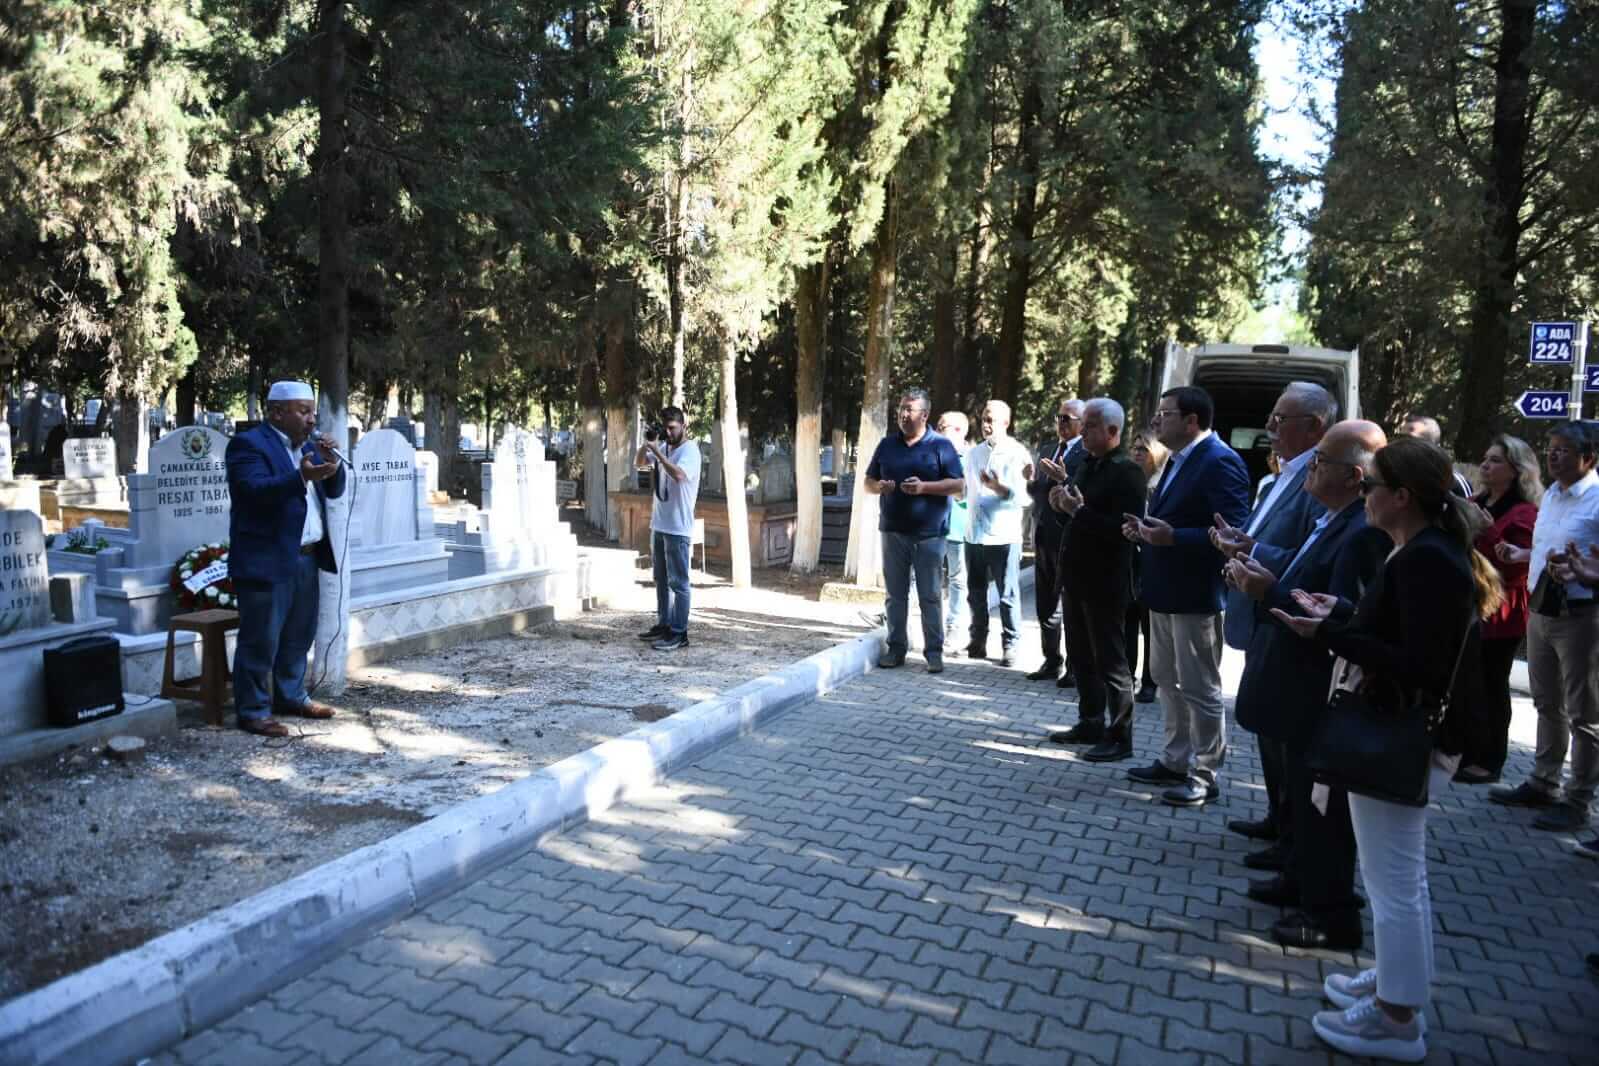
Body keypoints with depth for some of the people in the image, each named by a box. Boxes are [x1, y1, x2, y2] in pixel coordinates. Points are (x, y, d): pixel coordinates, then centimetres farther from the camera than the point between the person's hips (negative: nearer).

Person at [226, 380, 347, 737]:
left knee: (298, 637, 16)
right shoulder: (249, 444, -9)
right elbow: (257, 490, -24)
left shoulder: (308, 446, 15)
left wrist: (331, 464, -7)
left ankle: (291, 696, 29)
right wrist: (301, 477, -38)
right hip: (266, 561, -8)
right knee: (261, 641, -1)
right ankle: (254, 711, 7)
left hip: (306, 559, 8)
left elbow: (334, 491, 12)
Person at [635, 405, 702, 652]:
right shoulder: (664, 447, 11)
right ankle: (664, 625, 26)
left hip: (677, 528, -9)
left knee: (678, 582, -4)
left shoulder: (690, 449, -13)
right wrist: (647, 443, -3)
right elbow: (639, 463, 16)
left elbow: (679, 475, -30)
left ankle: (679, 633, 0)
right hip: (658, 524, 9)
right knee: (661, 579, 16)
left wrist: (656, 451, -26)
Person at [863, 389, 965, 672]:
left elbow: (958, 484, -5)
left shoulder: (941, 445, 0)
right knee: (895, 594, 8)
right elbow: (868, 481, 15)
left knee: (930, 595, 0)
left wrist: (924, 487, -18)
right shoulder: (887, 444, 11)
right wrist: (879, 486, -9)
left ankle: (934, 651, 7)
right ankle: (896, 648, 16)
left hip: (929, 533, -4)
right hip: (893, 531, 4)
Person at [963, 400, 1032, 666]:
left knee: (1007, 596, 0)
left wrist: (996, 486, -29)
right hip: (974, 534, 6)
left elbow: (1020, 495, -15)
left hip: (1004, 536, -6)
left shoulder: (1018, 454, -5)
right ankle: (978, 641, 21)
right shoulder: (974, 453, 15)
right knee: (976, 594, 11)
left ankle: (1010, 646, 7)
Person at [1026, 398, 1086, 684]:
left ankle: (1075, 668, 14)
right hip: (1044, 537, 8)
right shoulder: (1047, 452, 14)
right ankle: (1052, 662, 25)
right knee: (1045, 604, 14)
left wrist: (1064, 479, -30)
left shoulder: (1088, 454, -11)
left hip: (1069, 539, -8)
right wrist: (1031, 482, -3)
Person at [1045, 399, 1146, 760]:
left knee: (1110, 661, 0)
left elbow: (1124, 530, -25)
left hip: (1105, 583, -9)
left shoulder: (1126, 472, -15)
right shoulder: (1088, 466, 12)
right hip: (1078, 577, 9)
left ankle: (1120, 737, 10)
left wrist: (1079, 510, -25)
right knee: (1081, 656, 16)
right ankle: (1090, 724, 28)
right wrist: (1064, 505, 0)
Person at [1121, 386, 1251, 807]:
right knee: (1168, 678, 18)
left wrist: (1173, 537, -31)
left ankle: (1205, 775, 14)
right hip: (1165, 591, 10)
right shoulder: (1178, 460, 12)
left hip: (1195, 595, -10)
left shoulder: (1220, 462, -18)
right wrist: (1148, 529, 3)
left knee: (1199, 687, 2)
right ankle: (1176, 760, 32)